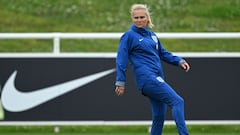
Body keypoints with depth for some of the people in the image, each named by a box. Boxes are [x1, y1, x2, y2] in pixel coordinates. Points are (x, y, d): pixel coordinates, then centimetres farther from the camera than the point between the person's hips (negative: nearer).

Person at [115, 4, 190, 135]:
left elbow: (163, 53, 25)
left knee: (159, 116, 7)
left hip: (157, 79, 8)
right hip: (147, 78, -8)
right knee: (177, 101, -19)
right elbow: (121, 60, -5)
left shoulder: (152, 35, 17)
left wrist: (179, 61, 11)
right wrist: (120, 82, -9)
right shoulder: (129, 36, -3)